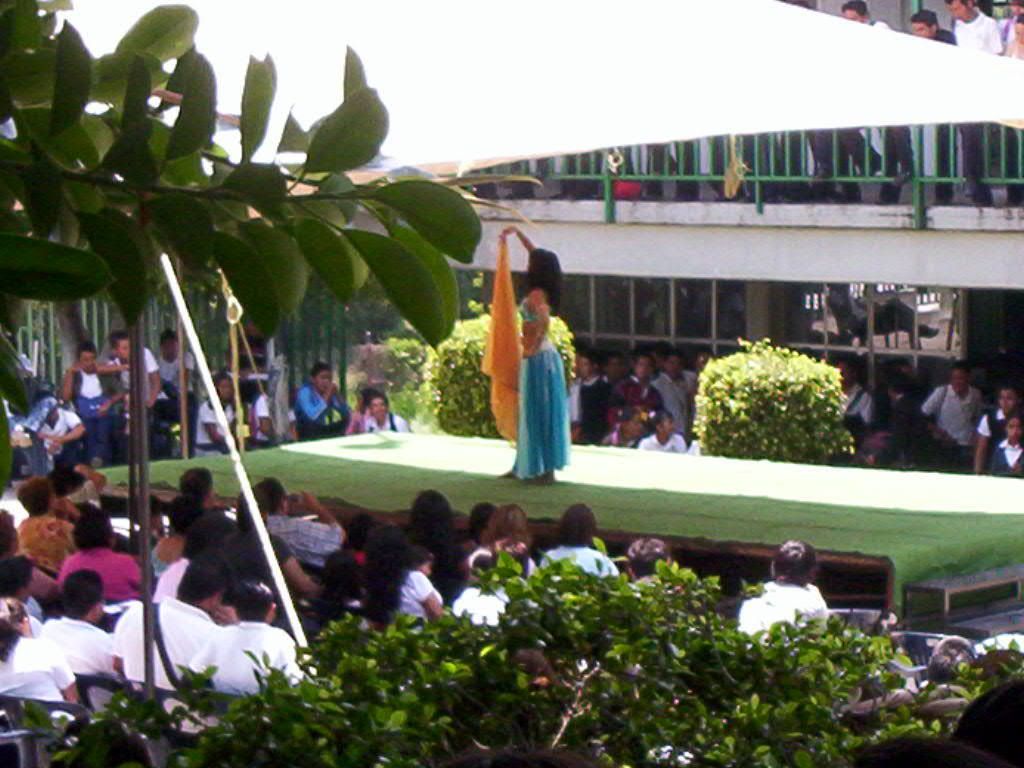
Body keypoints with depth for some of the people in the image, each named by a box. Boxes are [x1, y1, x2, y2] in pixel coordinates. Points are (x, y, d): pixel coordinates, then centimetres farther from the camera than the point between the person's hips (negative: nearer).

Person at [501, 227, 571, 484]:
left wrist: (532, 346, -28)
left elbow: (544, 320, -37)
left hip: (537, 357, -9)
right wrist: (517, 233, 25)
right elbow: (536, 255, 22)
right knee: (539, 413, 13)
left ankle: (542, 470, -2)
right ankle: (535, 466, 20)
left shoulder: (536, 295, -17)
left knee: (537, 413, -5)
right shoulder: (544, 290, 8)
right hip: (545, 355, 9)